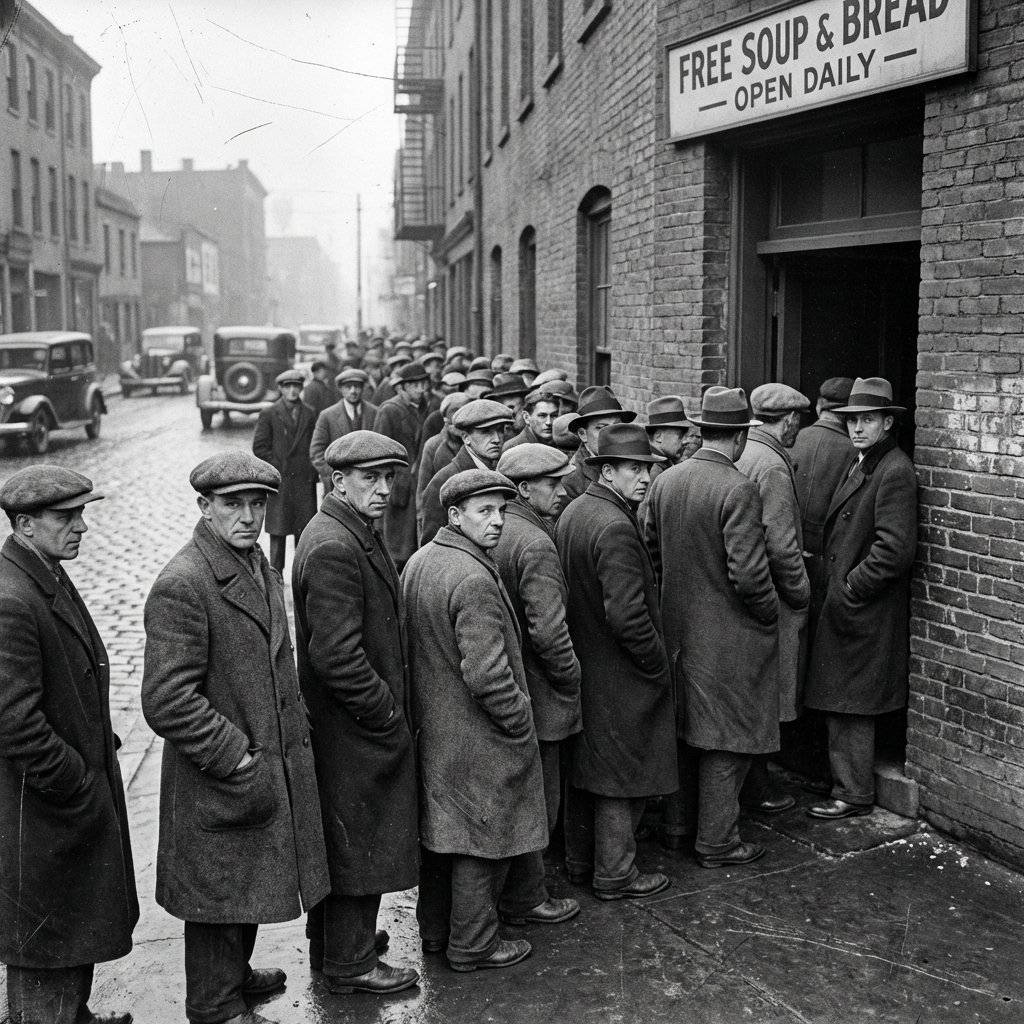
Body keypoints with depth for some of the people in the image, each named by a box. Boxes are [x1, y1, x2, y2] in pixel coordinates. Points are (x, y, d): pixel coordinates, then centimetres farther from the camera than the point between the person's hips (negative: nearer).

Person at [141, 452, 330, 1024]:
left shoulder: (261, 568, 9)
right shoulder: (181, 586, -22)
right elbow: (167, 701, -25)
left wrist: (296, 727, 15)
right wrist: (235, 758, -22)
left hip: (272, 769, 8)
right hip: (220, 783, -8)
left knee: (248, 887, 23)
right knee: (221, 893, 8)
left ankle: (235, 974, 43)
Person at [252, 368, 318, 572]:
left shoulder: (309, 414, 10)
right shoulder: (268, 415, 0)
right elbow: (259, 448, -1)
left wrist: (313, 472, 2)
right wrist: (277, 469, -5)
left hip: (305, 481, 2)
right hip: (279, 480, -2)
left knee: (305, 530, 4)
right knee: (278, 531, 0)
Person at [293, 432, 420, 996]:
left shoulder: (357, 534, 11)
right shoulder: (333, 548, -23)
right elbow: (337, 655, -27)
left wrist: (391, 704, 16)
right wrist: (386, 713, -18)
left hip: (347, 724, 10)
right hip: (357, 728, -10)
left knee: (343, 839, 22)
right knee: (360, 840, 4)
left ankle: (333, 943, 38)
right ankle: (351, 963, 20)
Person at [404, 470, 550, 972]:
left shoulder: (418, 561, 5)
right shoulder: (474, 579, -25)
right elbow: (486, 673, -27)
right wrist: (521, 722, -14)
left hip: (431, 728, 9)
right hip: (478, 737, -9)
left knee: (442, 828, 21)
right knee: (483, 837, 6)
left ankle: (435, 929, 35)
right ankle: (473, 943, 20)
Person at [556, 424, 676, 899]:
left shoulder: (571, 513, 5)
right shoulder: (615, 527, -24)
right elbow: (627, 615, -27)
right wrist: (658, 666, -14)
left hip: (581, 663, 9)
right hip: (620, 677, -9)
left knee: (586, 769, 20)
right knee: (623, 774, 6)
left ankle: (579, 861, 33)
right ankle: (614, 873, 19)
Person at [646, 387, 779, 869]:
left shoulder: (665, 482, 1)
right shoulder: (738, 490, -21)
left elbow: (652, 552, 9)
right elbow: (748, 574, -24)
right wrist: (770, 613, -7)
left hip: (680, 628, 7)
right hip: (729, 635, -7)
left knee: (695, 733, 21)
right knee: (728, 742, 6)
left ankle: (685, 825, 33)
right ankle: (717, 843, 16)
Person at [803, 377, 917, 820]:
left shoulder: (895, 472, -17)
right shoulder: (860, 465, 14)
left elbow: (895, 550, -23)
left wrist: (849, 591, -16)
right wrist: (831, 582, 11)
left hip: (864, 613, -9)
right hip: (842, 604, 9)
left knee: (850, 706, 0)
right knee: (841, 705, 16)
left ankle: (853, 795, 12)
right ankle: (845, 783, 27)